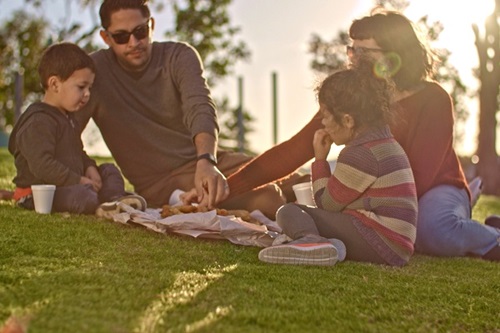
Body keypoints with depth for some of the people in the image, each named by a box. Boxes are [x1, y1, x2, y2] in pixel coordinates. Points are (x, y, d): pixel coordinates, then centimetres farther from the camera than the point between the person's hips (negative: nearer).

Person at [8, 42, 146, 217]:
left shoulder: (67, 117, 17)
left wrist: (90, 168, 5)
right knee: (81, 194, -36)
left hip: (71, 184, 10)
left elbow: (78, 153, 28)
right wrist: (79, 181, -23)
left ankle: (116, 197, -21)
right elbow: (42, 165, -28)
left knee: (109, 170, 4)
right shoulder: (38, 122, -19)